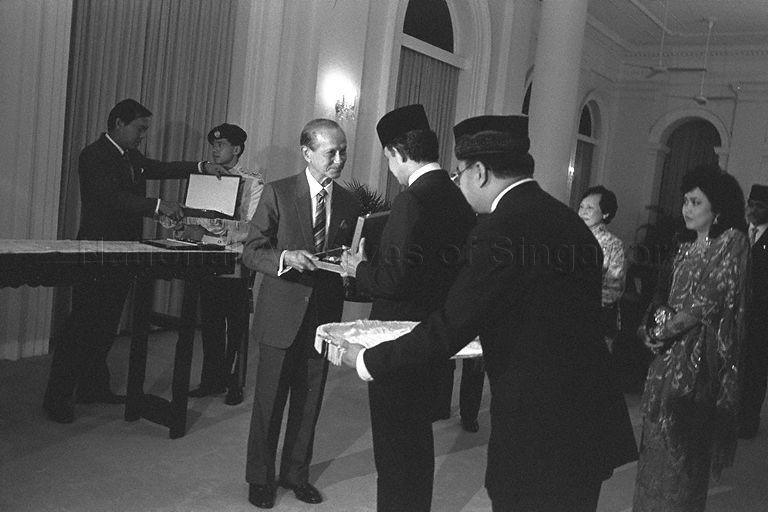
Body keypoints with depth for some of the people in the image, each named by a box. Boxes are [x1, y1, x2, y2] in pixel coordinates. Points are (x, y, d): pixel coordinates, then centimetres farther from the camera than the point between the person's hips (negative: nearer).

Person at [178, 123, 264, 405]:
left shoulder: (254, 182, -6)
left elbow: (251, 229, -15)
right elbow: (193, 215, 13)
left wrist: (207, 236, -19)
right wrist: (187, 229, -11)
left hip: (237, 264, -5)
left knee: (236, 327, 2)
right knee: (209, 324, 10)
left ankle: (233, 383, 15)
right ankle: (211, 380, 23)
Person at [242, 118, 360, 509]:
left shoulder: (349, 204, 5)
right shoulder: (277, 193, -6)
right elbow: (251, 252, -7)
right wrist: (286, 258, -24)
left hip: (324, 314, 4)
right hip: (281, 314, -3)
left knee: (309, 401, 14)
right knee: (269, 401, 7)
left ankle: (296, 473, 32)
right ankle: (259, 478, 25)